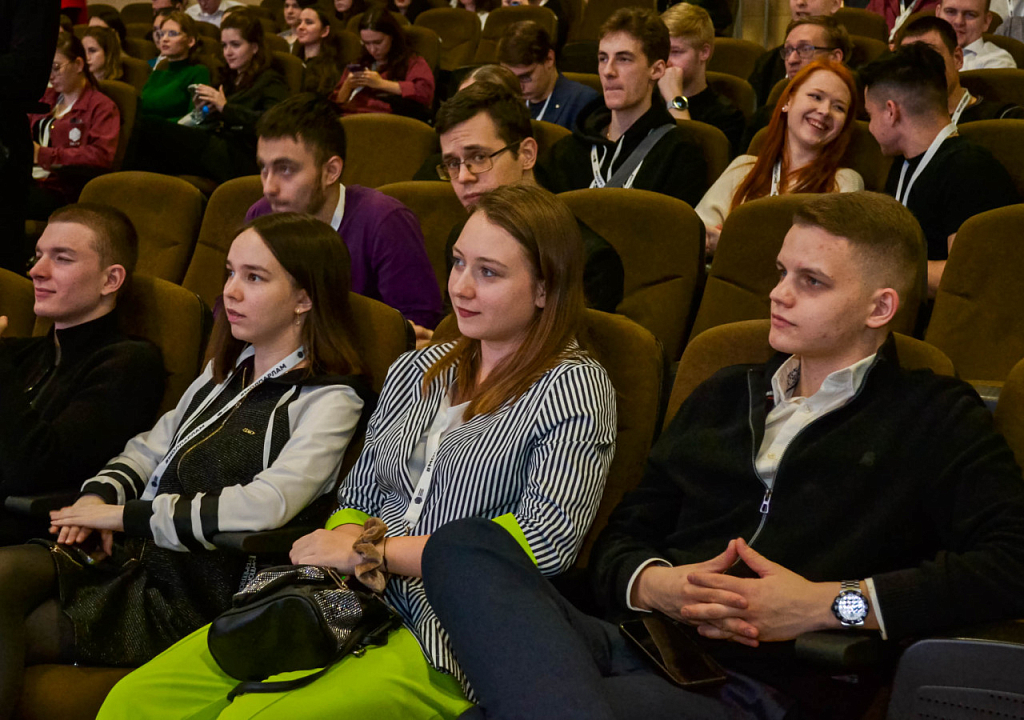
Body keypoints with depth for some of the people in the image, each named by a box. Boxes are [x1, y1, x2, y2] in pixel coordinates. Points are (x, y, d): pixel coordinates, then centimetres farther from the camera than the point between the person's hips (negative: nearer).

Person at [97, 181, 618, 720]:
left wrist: (370, 551, -11)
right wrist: (350, 542, -6)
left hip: (453, 642, -6)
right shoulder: (416, 371, 19)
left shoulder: (574, 388, -2)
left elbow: (546, 539, -14)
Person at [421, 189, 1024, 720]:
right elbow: (622, 537, 24)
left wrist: (832, 603, -13)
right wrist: (652, 583, -2)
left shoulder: (937, 419, 11)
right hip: (639, 647, 7)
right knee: (462, 547, -28)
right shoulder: (725, 396, 27)